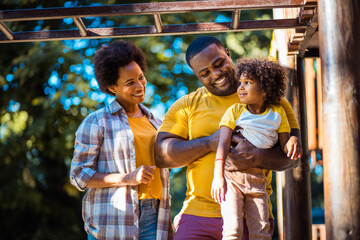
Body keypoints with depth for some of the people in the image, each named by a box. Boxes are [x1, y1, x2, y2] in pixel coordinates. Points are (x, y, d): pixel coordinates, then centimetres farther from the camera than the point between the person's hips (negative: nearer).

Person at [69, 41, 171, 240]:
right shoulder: (96, 123, 1)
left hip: (151, 222, 4)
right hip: (110, 222, -4)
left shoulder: (155, 123, 17)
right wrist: (128, 178, -16)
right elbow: (79, 175, -4)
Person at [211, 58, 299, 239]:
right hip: (231, 176, -2)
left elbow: (284, 145, 7)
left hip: (257, 178, 2)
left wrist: (292, 142, -19)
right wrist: (218, 175, -24)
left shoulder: (277, 113, 7)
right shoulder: (235, 111, 0)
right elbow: (223, 143, -11)